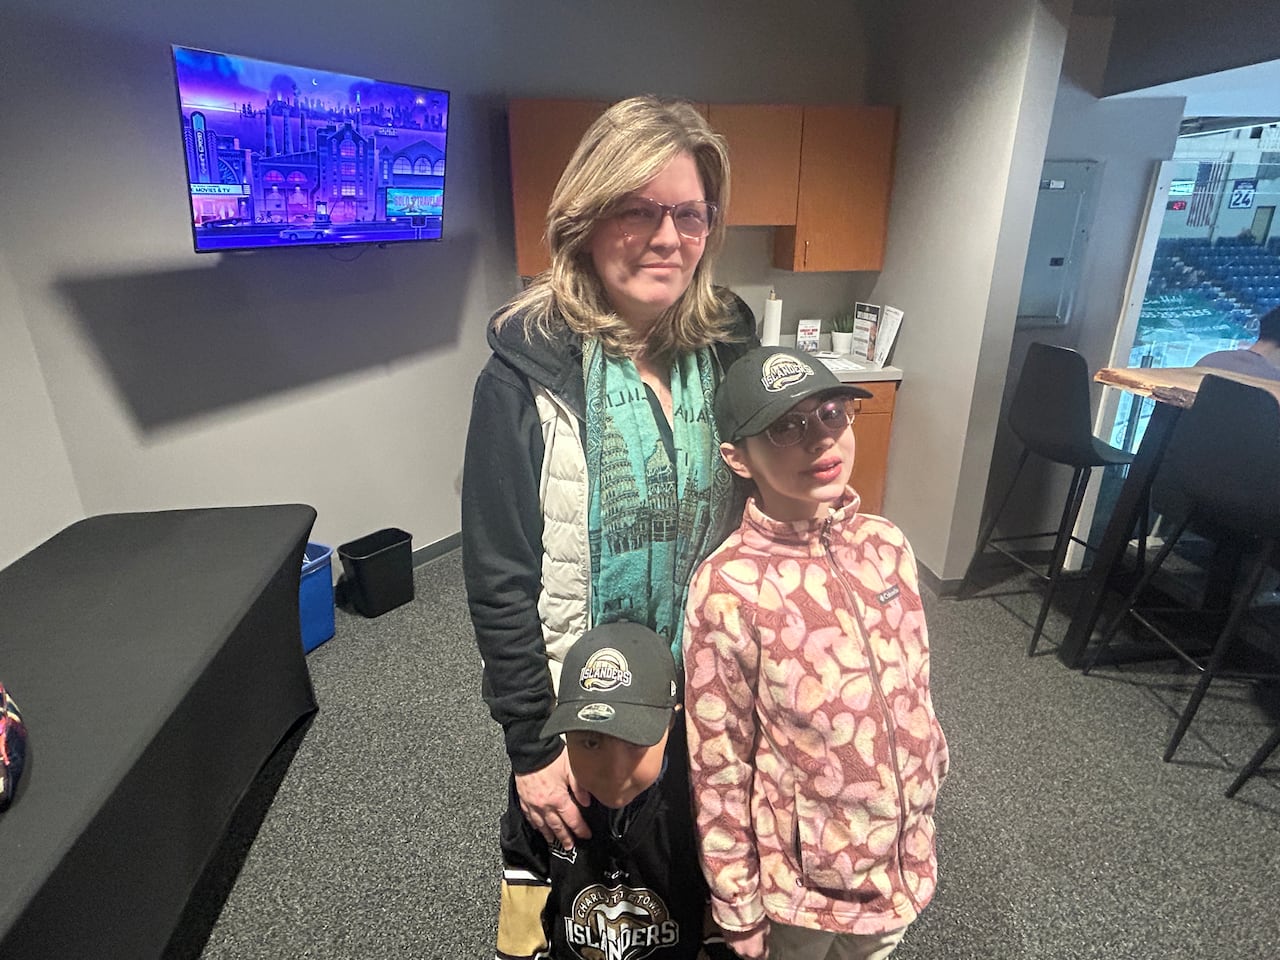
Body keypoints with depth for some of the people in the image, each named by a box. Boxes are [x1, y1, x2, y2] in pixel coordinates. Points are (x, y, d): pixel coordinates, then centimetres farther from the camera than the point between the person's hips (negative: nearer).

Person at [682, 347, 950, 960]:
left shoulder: (886, 545, -10)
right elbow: (719, 771, -17)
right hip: (801, 877, -5)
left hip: (905, 855, 5)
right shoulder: (727, 590, -27)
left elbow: (914, 692, 3)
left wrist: (926, 790, 12)